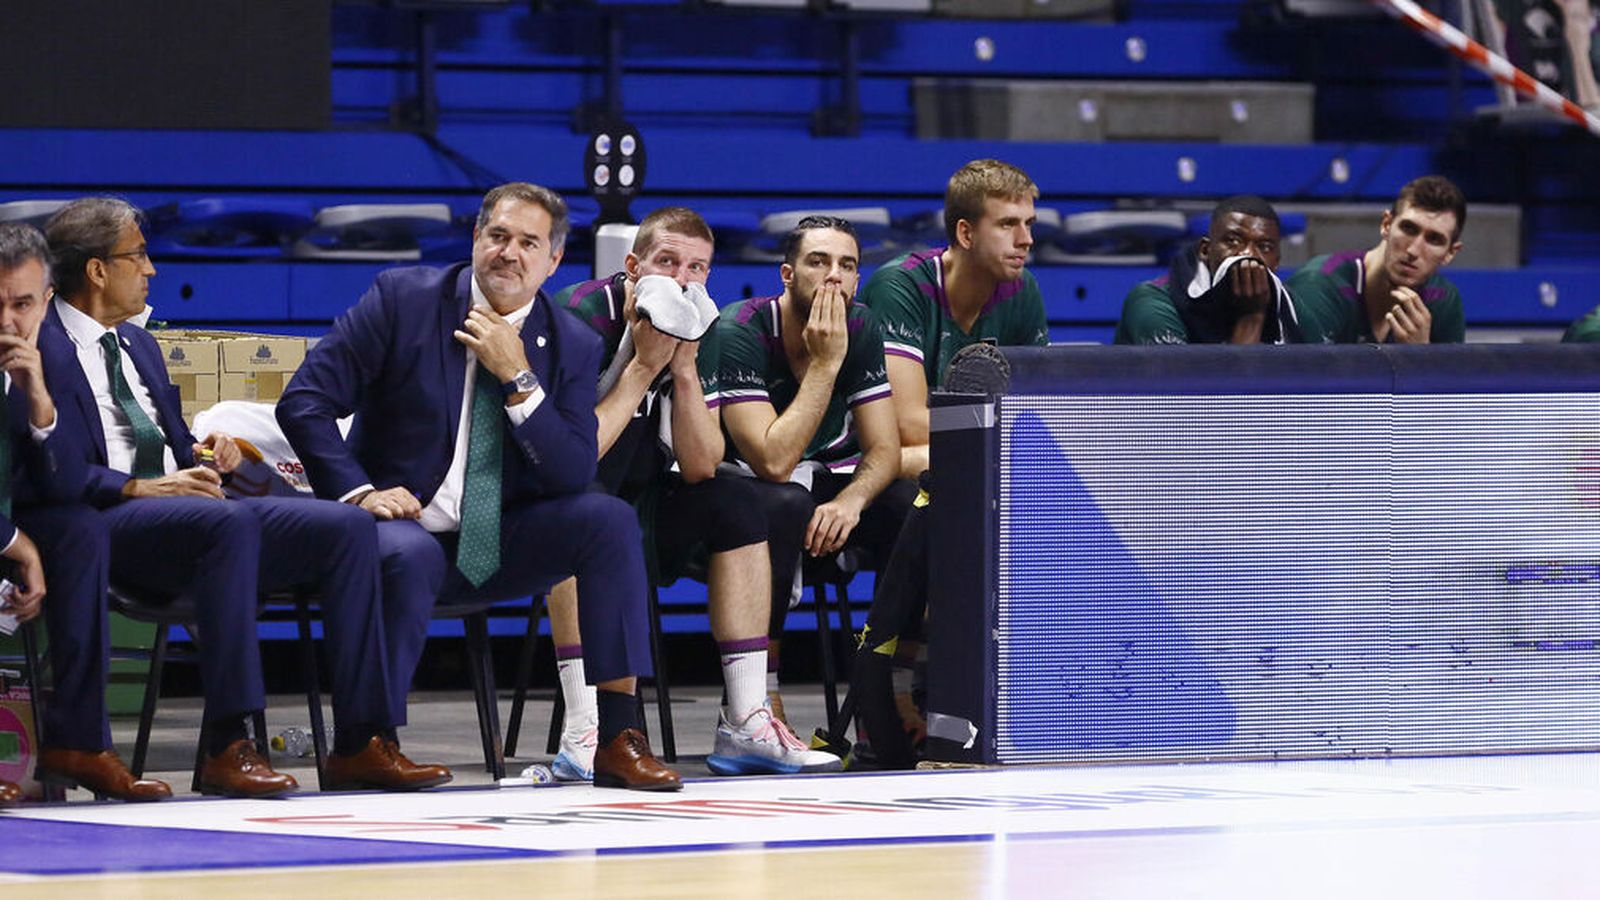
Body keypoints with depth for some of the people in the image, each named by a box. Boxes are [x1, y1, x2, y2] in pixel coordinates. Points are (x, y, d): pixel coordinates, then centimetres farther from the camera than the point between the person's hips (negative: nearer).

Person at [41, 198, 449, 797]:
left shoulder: (138, 345, 27)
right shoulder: (42, 348, -2)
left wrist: (206, 455, 6)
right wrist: (140, 487, -22)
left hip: (186, 506, 9)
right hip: (102, 524, -9)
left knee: (348, 528, -9)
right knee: (229, 520, -39)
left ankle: (361, 744, -15)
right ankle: (226, 747, -41)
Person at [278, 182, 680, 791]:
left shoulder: (572, 346, 4)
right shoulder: (403, 299, -4)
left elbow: (574, 475, -7)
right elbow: (304, 403, -6)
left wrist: (517, 376, -17)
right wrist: (360, 491, -19)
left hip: (497, 546, 3)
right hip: (404, 526, -3)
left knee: (609, 519, -20)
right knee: (407, 554, -38)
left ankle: (617, 740, -20)